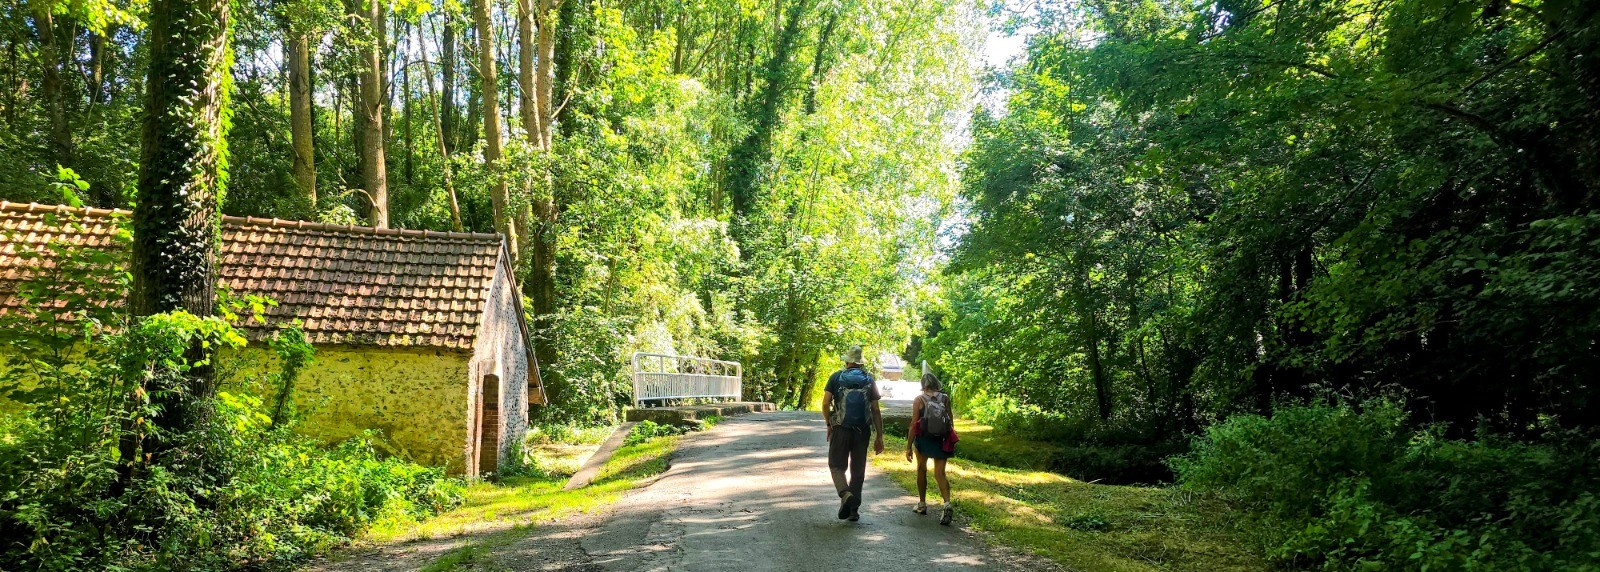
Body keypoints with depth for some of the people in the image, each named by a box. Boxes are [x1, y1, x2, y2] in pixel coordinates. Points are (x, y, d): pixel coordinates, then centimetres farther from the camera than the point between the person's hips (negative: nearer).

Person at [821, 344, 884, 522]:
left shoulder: (836, 377, 1)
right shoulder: (869, 380, 5)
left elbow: (825, 404, -5)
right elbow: (876, 410, 2)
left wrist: (829, 425, 11)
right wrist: (879, 437, 5)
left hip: (840, 429, -2)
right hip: (862, 431, 2)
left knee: (836, 466, 7)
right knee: (858, 470, 12)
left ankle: (846, 494, -19)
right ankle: (854, 510, 14)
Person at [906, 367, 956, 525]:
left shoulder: (919, 400, -7)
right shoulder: (945, 398, 2)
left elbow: (914, 424, -9)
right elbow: (951, 420, 6)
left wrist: (909, 446, -6)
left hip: (923, 439, -2)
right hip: (941, 441, 2)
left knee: (921, 470, 19)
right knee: (940, 473, 2)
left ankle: (922, 504, 28)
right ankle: (947, 503, -20)